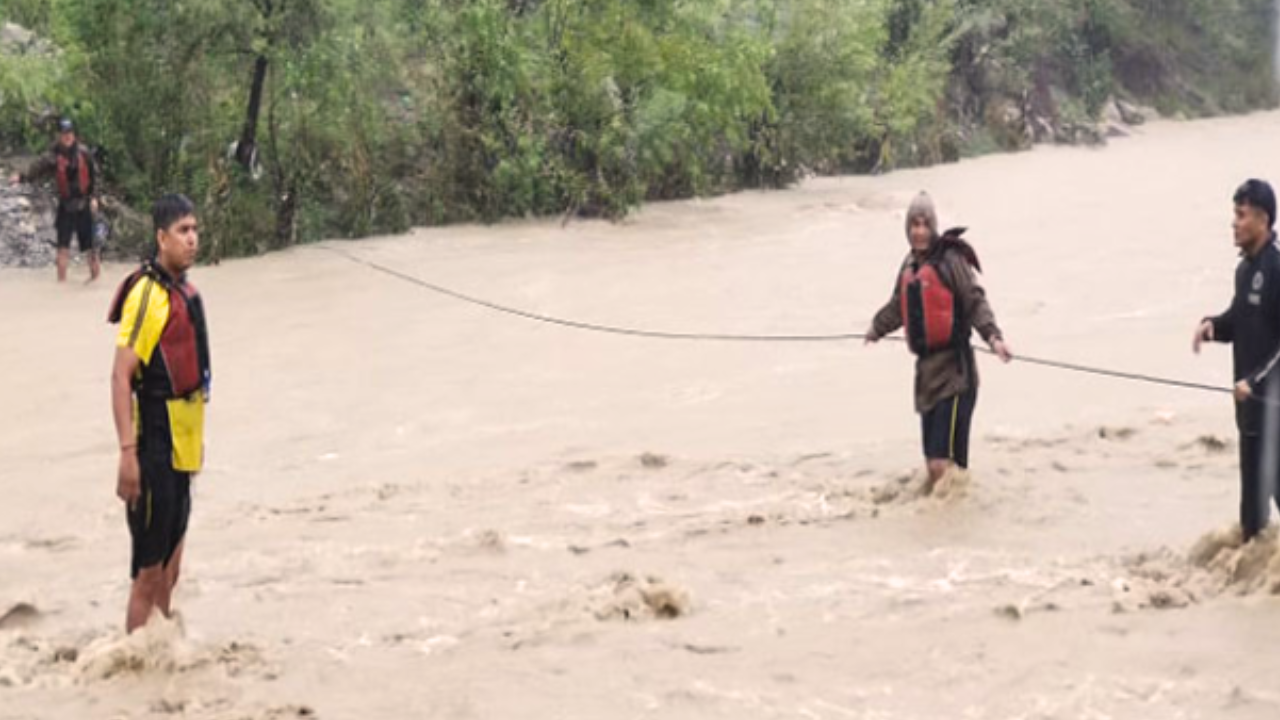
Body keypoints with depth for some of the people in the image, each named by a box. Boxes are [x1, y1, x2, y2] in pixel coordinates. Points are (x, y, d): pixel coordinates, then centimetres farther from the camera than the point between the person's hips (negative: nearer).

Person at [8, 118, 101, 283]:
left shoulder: (84, 153, -1)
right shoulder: (53, 155, -4)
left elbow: (94, 175, 6)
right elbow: (38, 170, -16)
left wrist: (94, 197, 0)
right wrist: (22, 177, -33)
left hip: (84, 203, 0)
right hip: (65, 204, 0)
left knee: (89, 241, 6)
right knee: (63, 244, -3)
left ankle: (95, 273, 21)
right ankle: (61, 278, 2)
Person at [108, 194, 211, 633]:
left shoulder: (186, 291, 11)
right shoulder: (146, 295, -16)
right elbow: (121, 377, -20)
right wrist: (127, 452, -26)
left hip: (182, 449, 9)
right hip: (154, 450, -9)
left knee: (170, 567, 16)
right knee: (149, 572, -5)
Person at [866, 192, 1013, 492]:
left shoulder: (950, 259, -9)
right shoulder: (910, 265, 14)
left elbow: (975, 302, -14)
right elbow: (898, 307, 31)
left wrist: (992, 336, -28)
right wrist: (877, 329, 46)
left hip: (954, 366, -7)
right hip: (926, 365, 7)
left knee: (944, 458, -15)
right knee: (932, 456, 11)